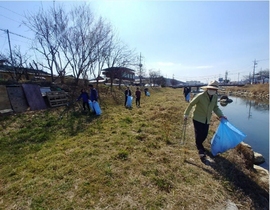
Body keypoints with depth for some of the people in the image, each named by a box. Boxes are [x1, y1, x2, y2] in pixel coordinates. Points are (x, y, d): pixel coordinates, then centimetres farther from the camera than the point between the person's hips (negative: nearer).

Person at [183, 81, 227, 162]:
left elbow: (215, 107, 6)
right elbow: (191, 104, -11)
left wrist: (221, 115, -10)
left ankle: (199, 145, 41)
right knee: (199, 134, -5)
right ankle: (201, 150, 13)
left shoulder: (215, 97, -4)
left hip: (207, 120, 6)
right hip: (198, 118, -5)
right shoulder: (200, 96, -21)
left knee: (204, 135, 12)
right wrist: (186, 114, -7)